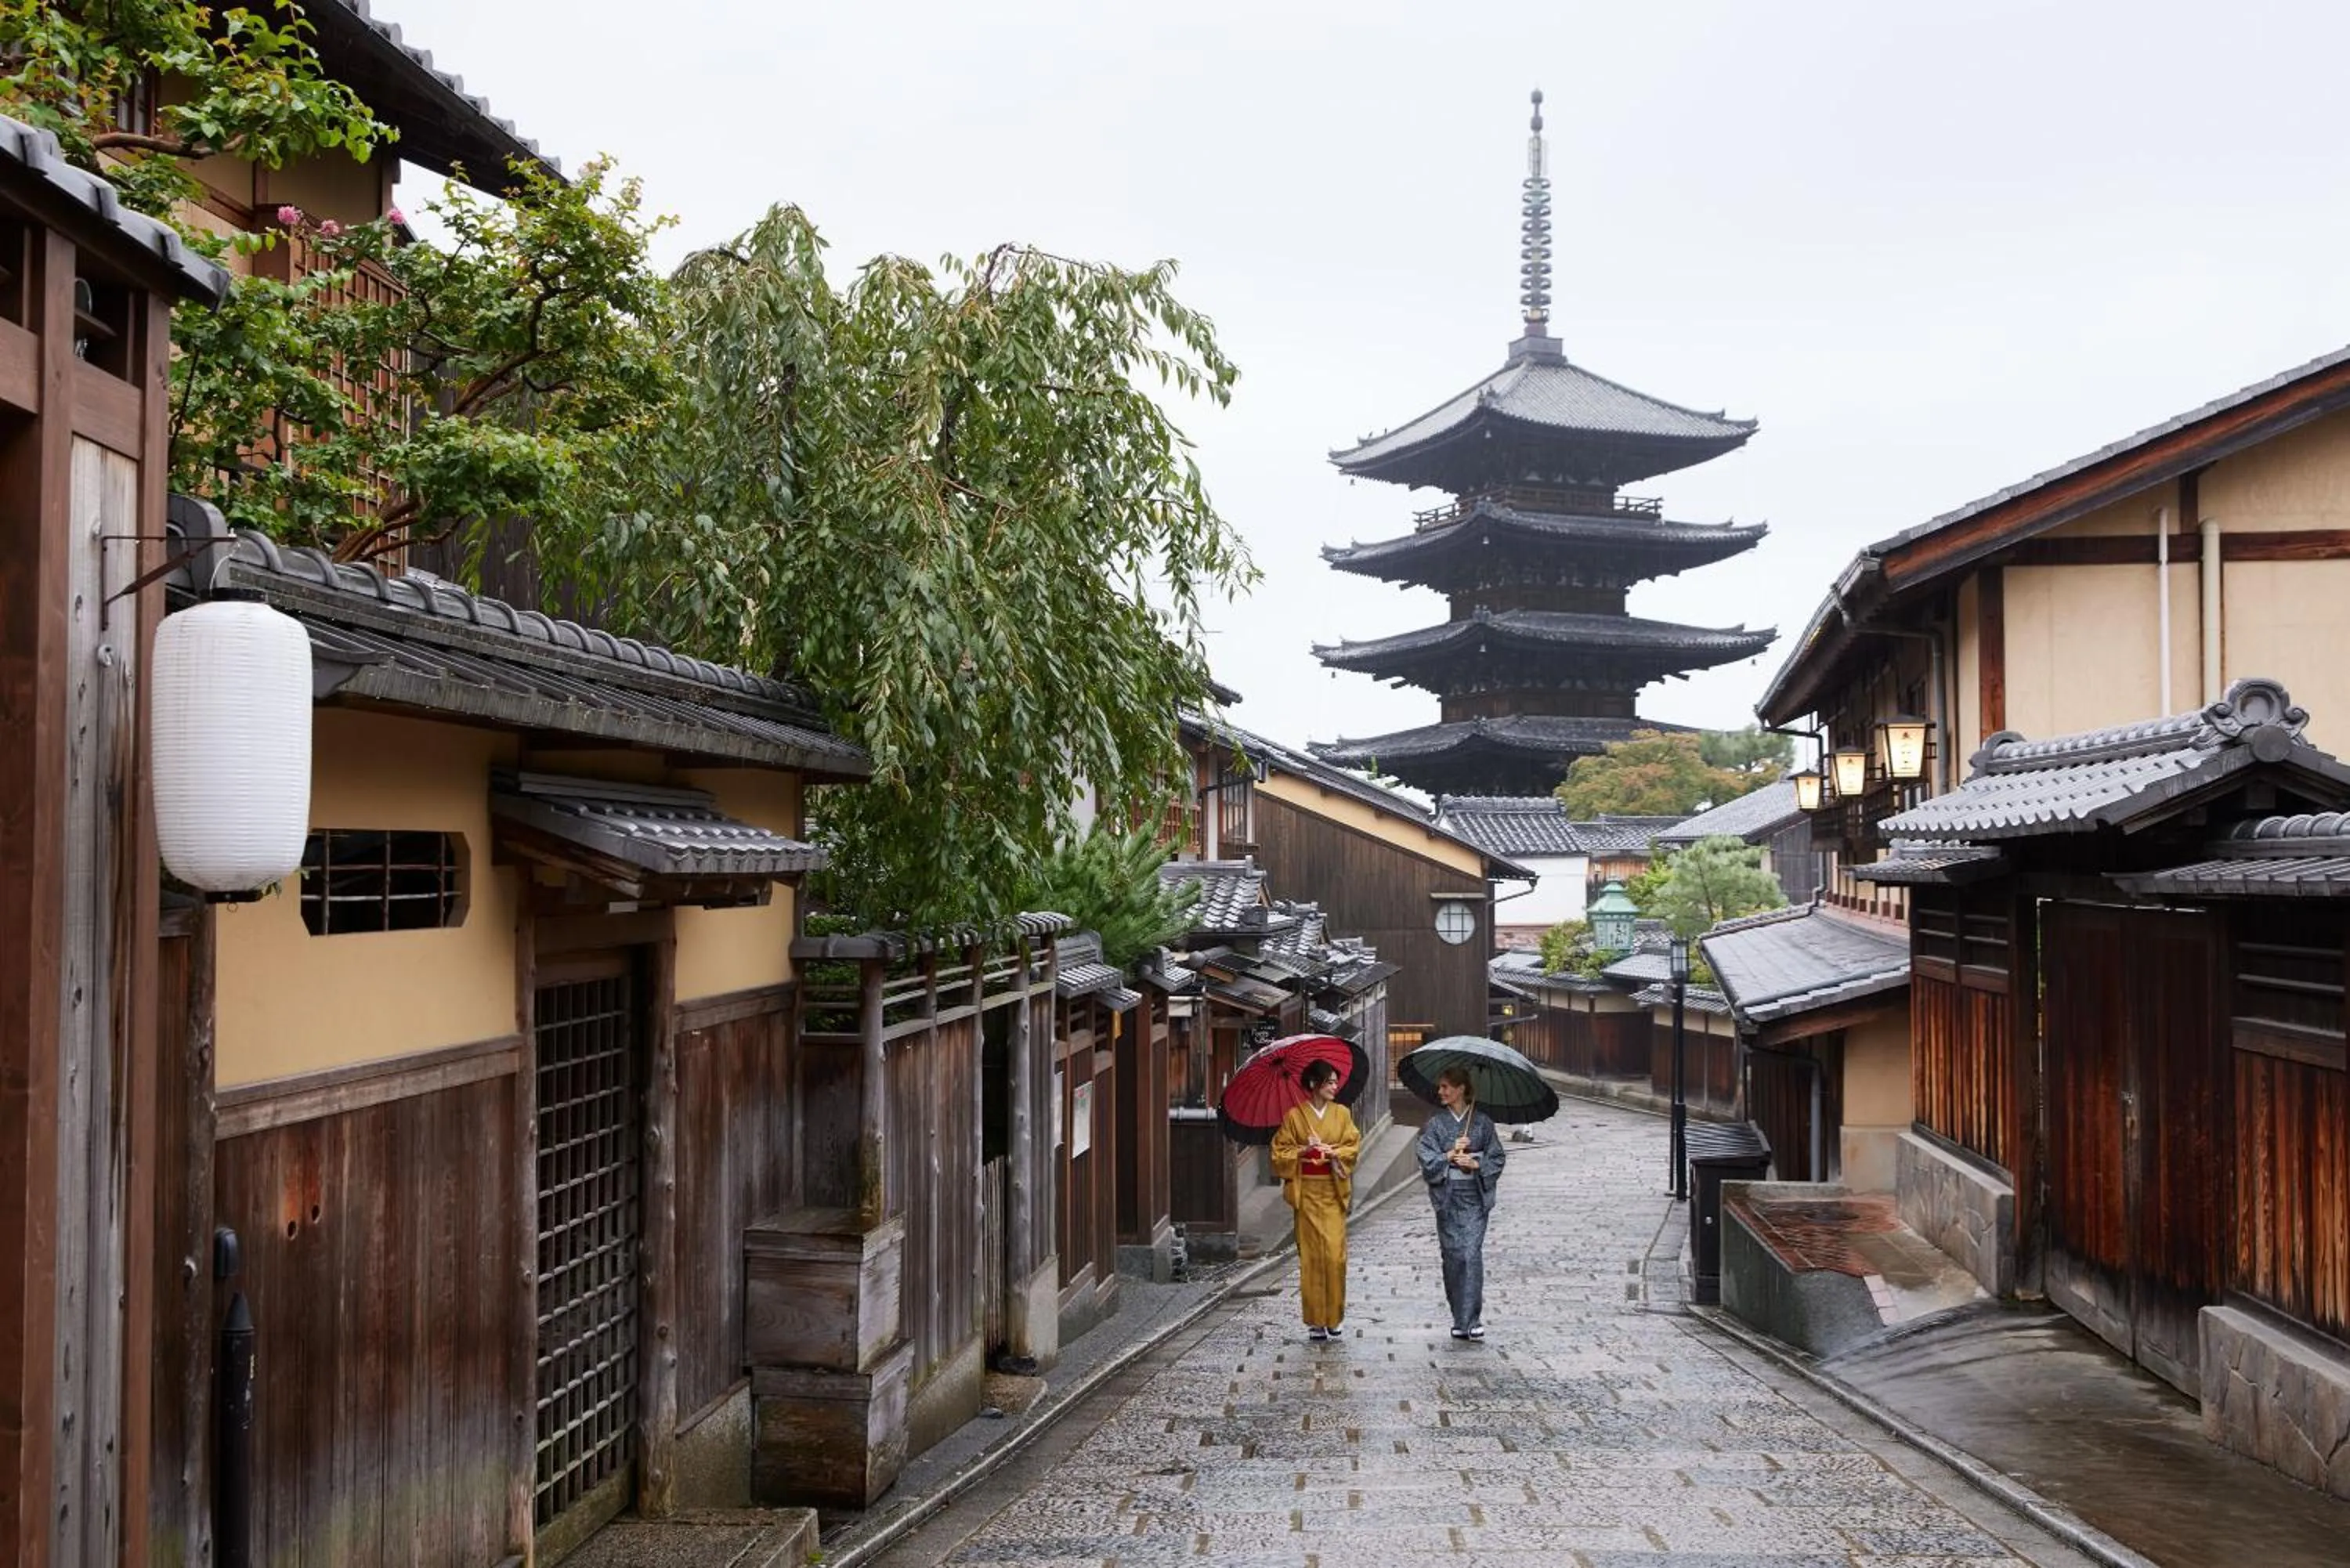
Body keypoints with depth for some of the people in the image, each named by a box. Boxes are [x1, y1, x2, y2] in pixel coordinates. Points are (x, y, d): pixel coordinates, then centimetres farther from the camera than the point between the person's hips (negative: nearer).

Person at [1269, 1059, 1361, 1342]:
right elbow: (1280, 1151, 1)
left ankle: (1334, 1319, 4)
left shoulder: (1342, 1113, 8)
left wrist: (1331, 1151, -12)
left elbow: (1353, 1146, 4)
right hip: (1307, 1191, -1)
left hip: (1333, 1190, 1)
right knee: (1311, 1253, -2)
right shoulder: (1294, 1116, 1)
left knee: (1335, 1252, -6)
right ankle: (1315, 1321, 5)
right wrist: (1304, 1151, -14)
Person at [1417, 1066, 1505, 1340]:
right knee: (1452, 1255, 2)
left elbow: (1497, 1159, 4)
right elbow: (1427, 1162, 0)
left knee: (1472, 1253, -12)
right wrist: (1451, 1155, -13)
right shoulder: (1435, 1125, 6)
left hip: (1475, 1196, -1)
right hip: (1447, 1196, 1)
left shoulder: (1482, 1122, 4)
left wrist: (1476, 1164, -11)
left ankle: (1472, 1319, -10)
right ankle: (1460, 1319, 13)